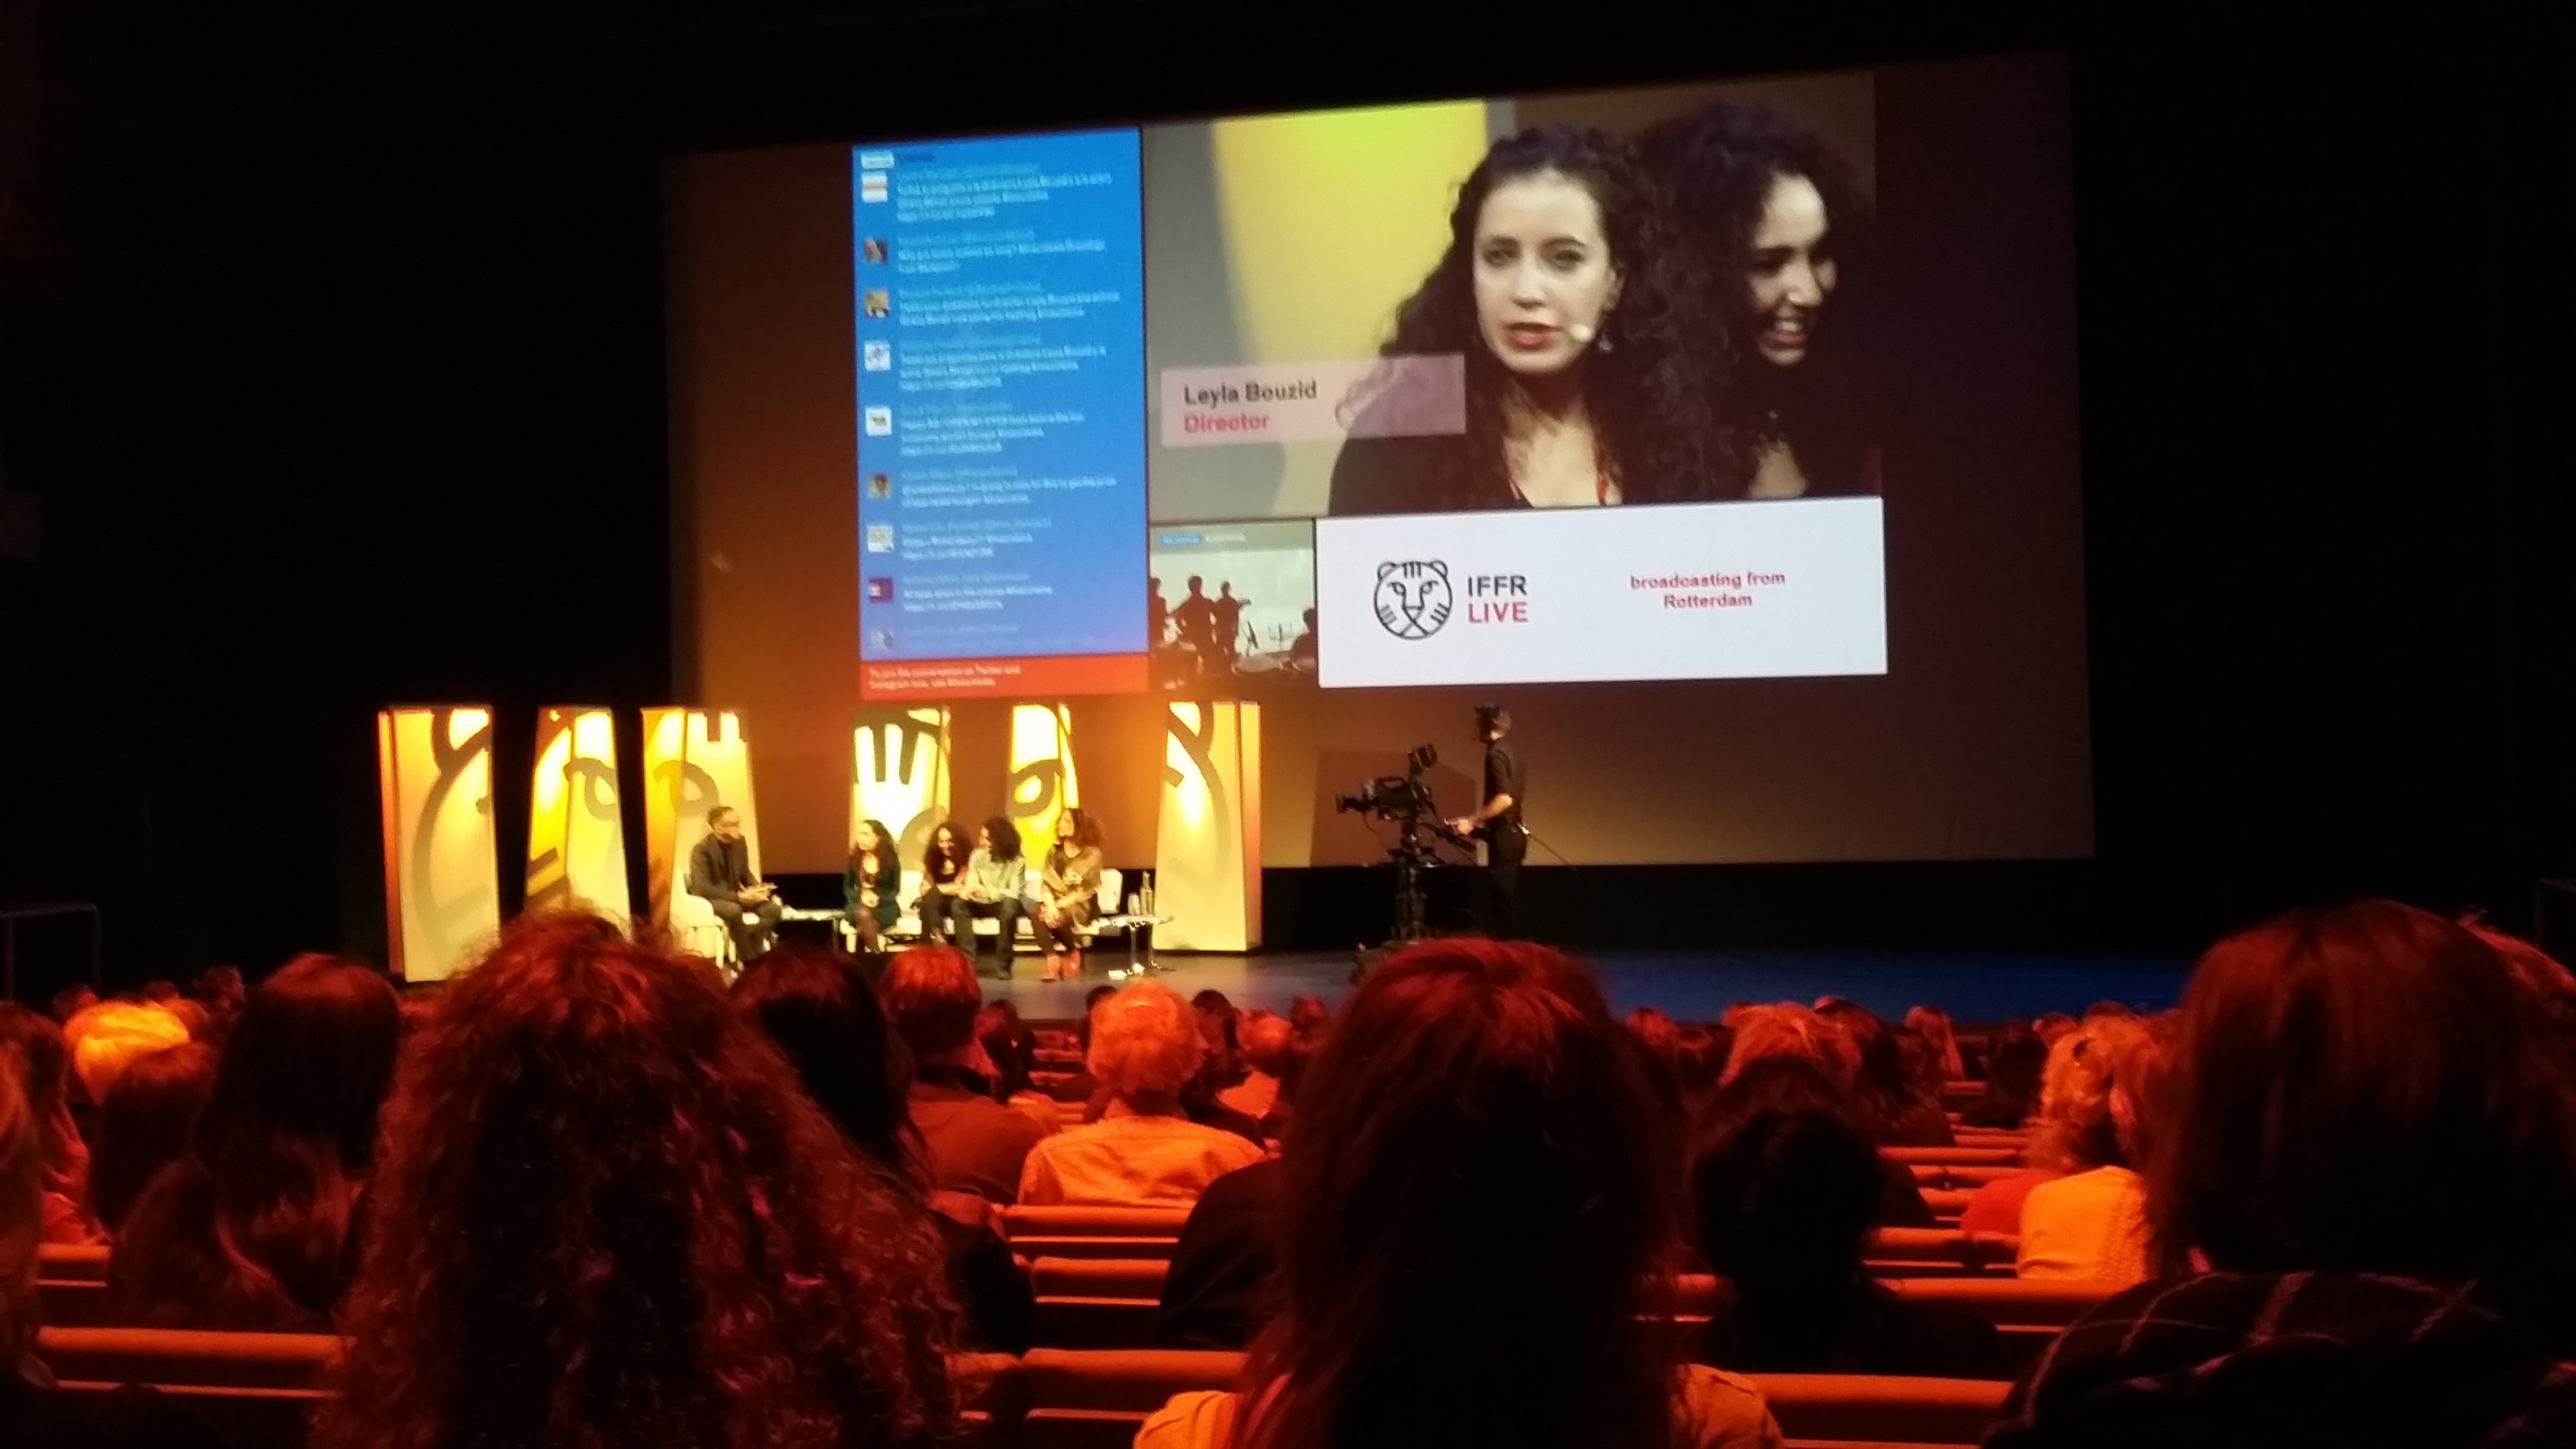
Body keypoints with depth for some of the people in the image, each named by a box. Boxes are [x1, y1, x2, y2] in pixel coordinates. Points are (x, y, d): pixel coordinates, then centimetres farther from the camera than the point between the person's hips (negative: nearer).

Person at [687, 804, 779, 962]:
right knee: (734, 911, -40)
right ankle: (749, 960, -28)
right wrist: (739, 897, -32)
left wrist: (758, 889, -9)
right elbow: (703, 888, -26)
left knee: (773, 909, -20)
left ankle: (754, 952, -20)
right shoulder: (702, 850, -20)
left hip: (734, 894, 6)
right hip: (709, 898, -6)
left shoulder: (740, 842, 0)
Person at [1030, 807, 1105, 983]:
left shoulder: (1092, 855, -5)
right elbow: (1046, 884, 1)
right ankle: (1052, 960, -32)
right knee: (1034, 912, -30)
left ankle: (1073, 954, -6)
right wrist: (1050, 905, -19)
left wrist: (1059, 905, -20)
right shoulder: (1054, 852, 9)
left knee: (1059, 918, -36)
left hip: (1081, 906, -4)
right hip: (1056, 903, 4)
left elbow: (1085, 891, -10)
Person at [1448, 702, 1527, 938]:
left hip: (1504, 834, -10)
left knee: (1501, 895, -8)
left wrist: (1472, 820, -21)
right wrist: (1477, 818, 24)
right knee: (1508, 894, 12)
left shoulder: (1496, 754, -15)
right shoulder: (1510, 752, 13)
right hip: (1513, 831, 10)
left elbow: (1504, 798, -24)